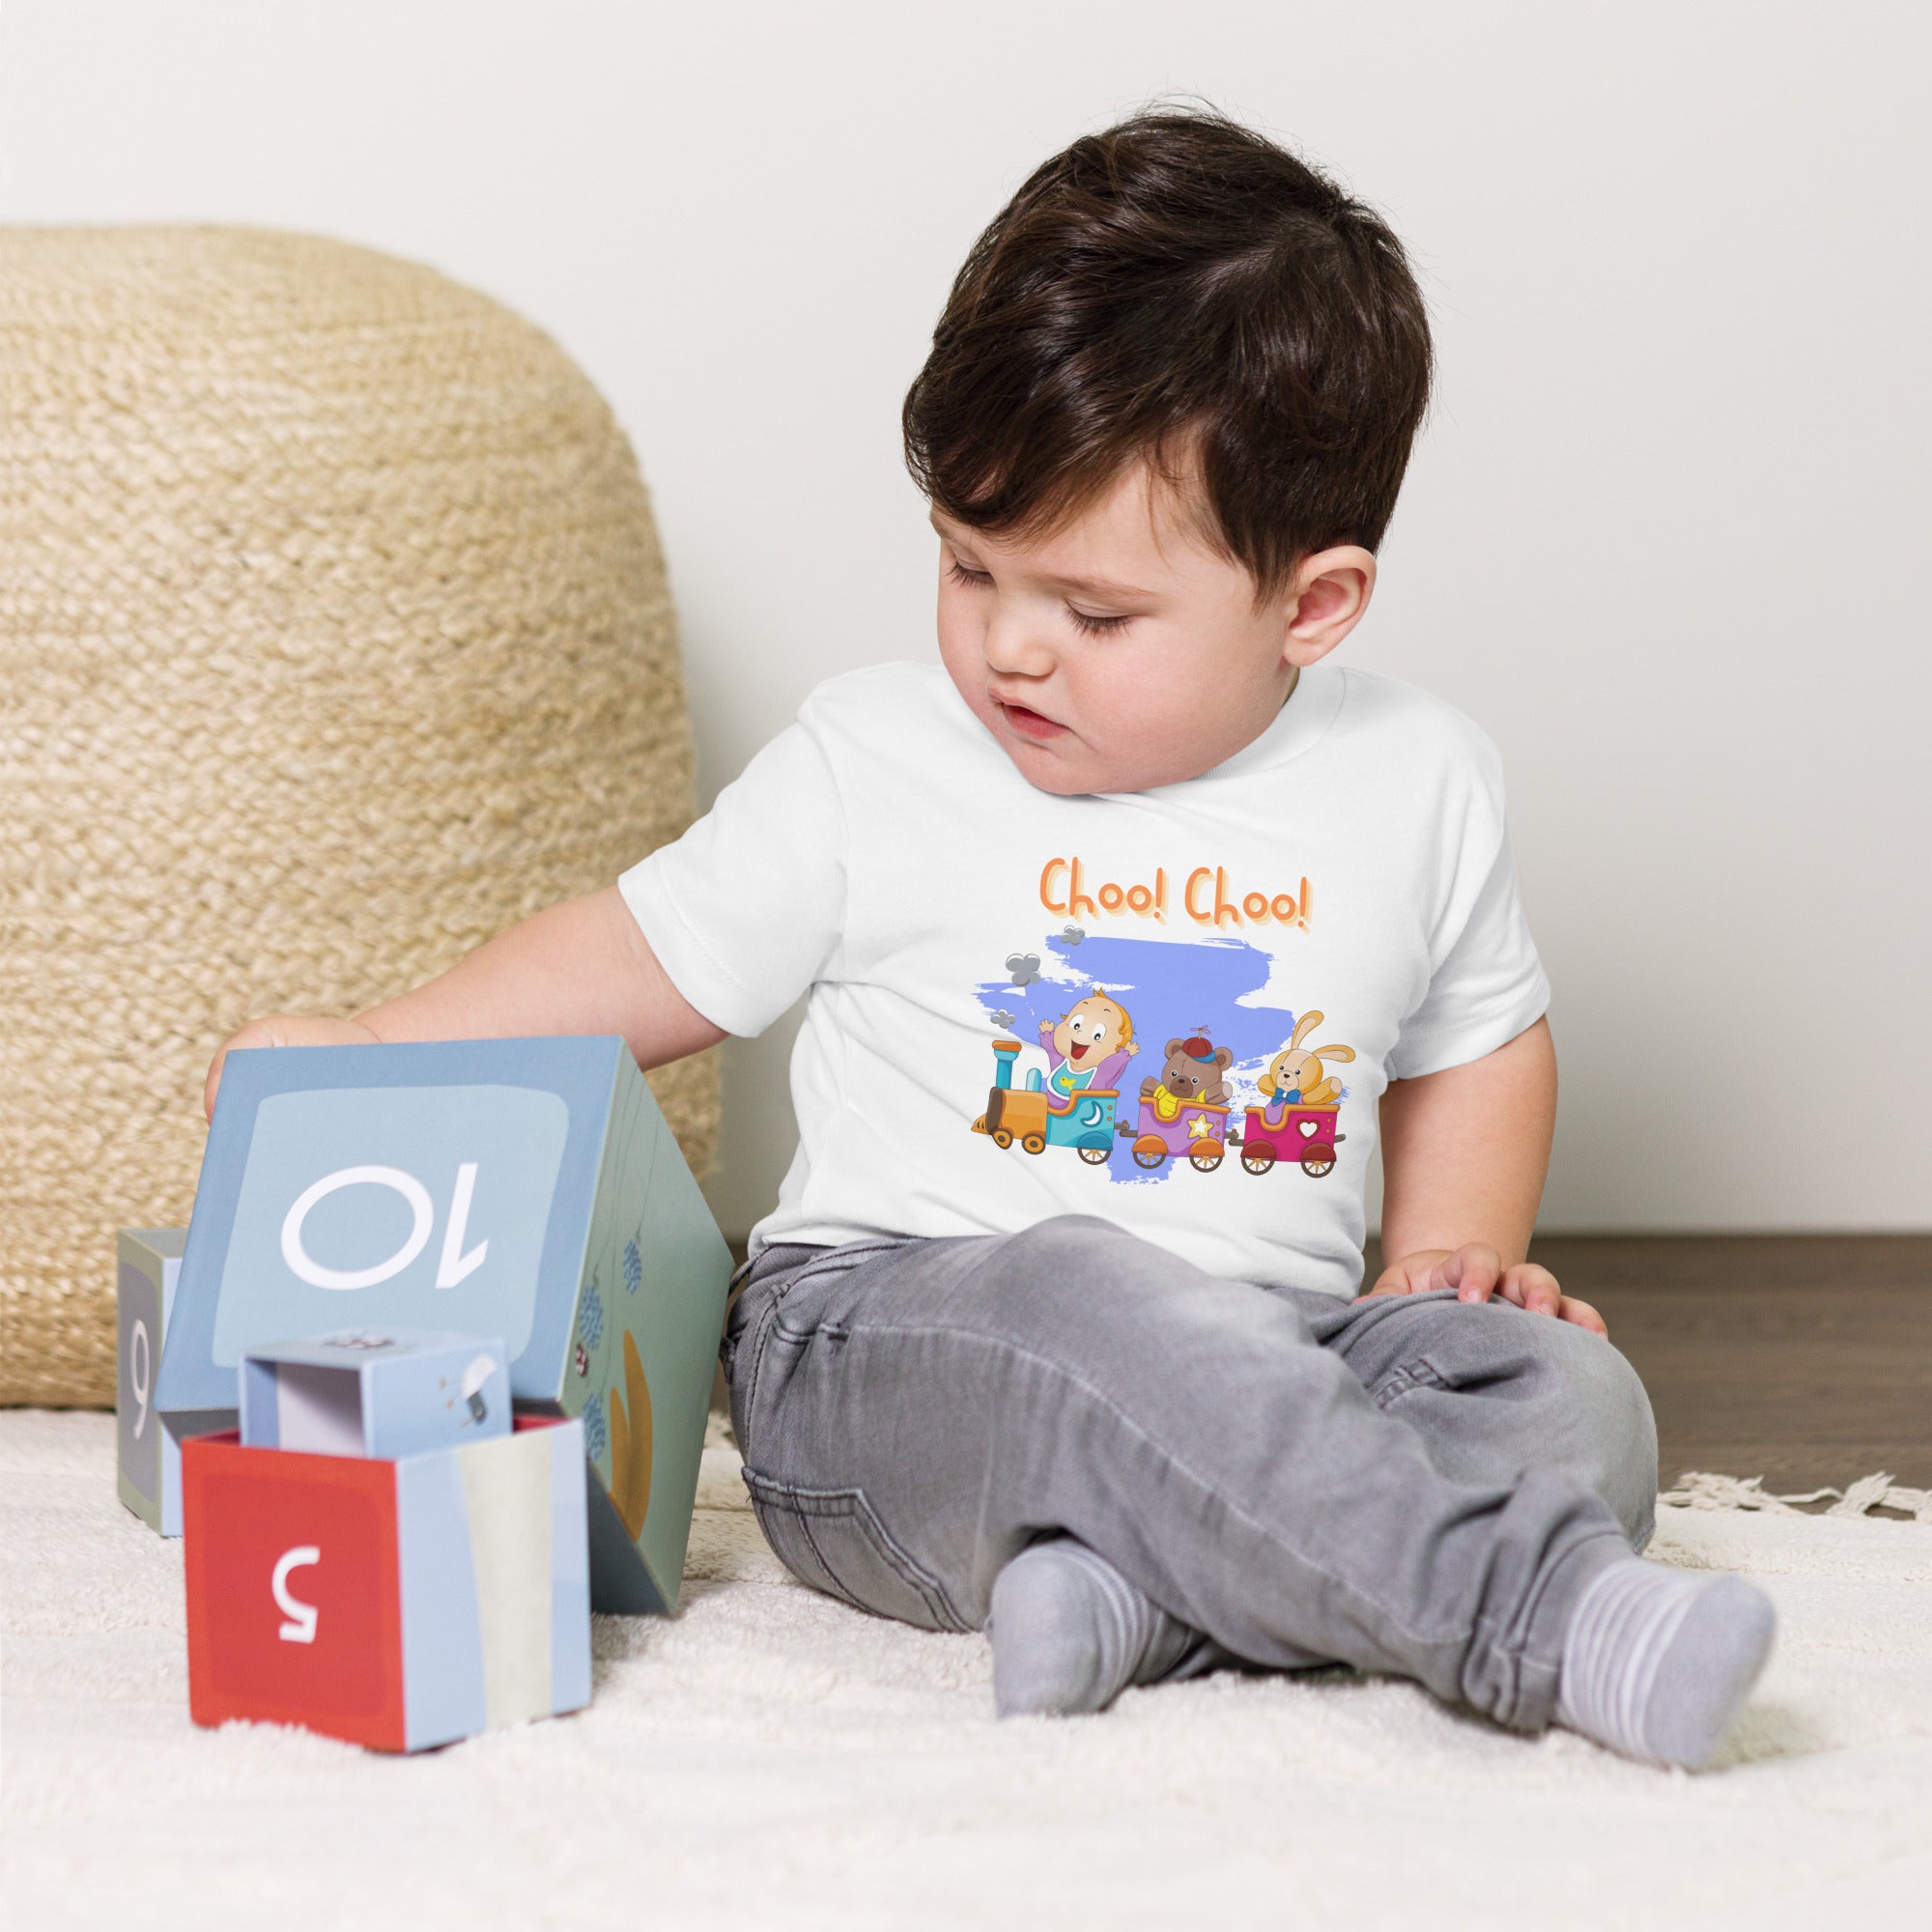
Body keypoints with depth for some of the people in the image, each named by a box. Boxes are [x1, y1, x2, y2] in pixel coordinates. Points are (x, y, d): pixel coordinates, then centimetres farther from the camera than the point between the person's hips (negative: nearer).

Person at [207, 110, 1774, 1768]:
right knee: (1079, 1308, -38)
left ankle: (1128, 1591, -40)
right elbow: (653, 962, 11)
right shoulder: (874, 762, 3)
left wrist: (1452, 1254, 6)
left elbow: (1478, 1042, 23)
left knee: (1567, 1392, -23)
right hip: (880, 1339, -3)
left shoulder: (1420, 783, 7)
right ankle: (1540, 1617, -43)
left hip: (1275, 1339, 3)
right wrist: (367, 1058, 2)